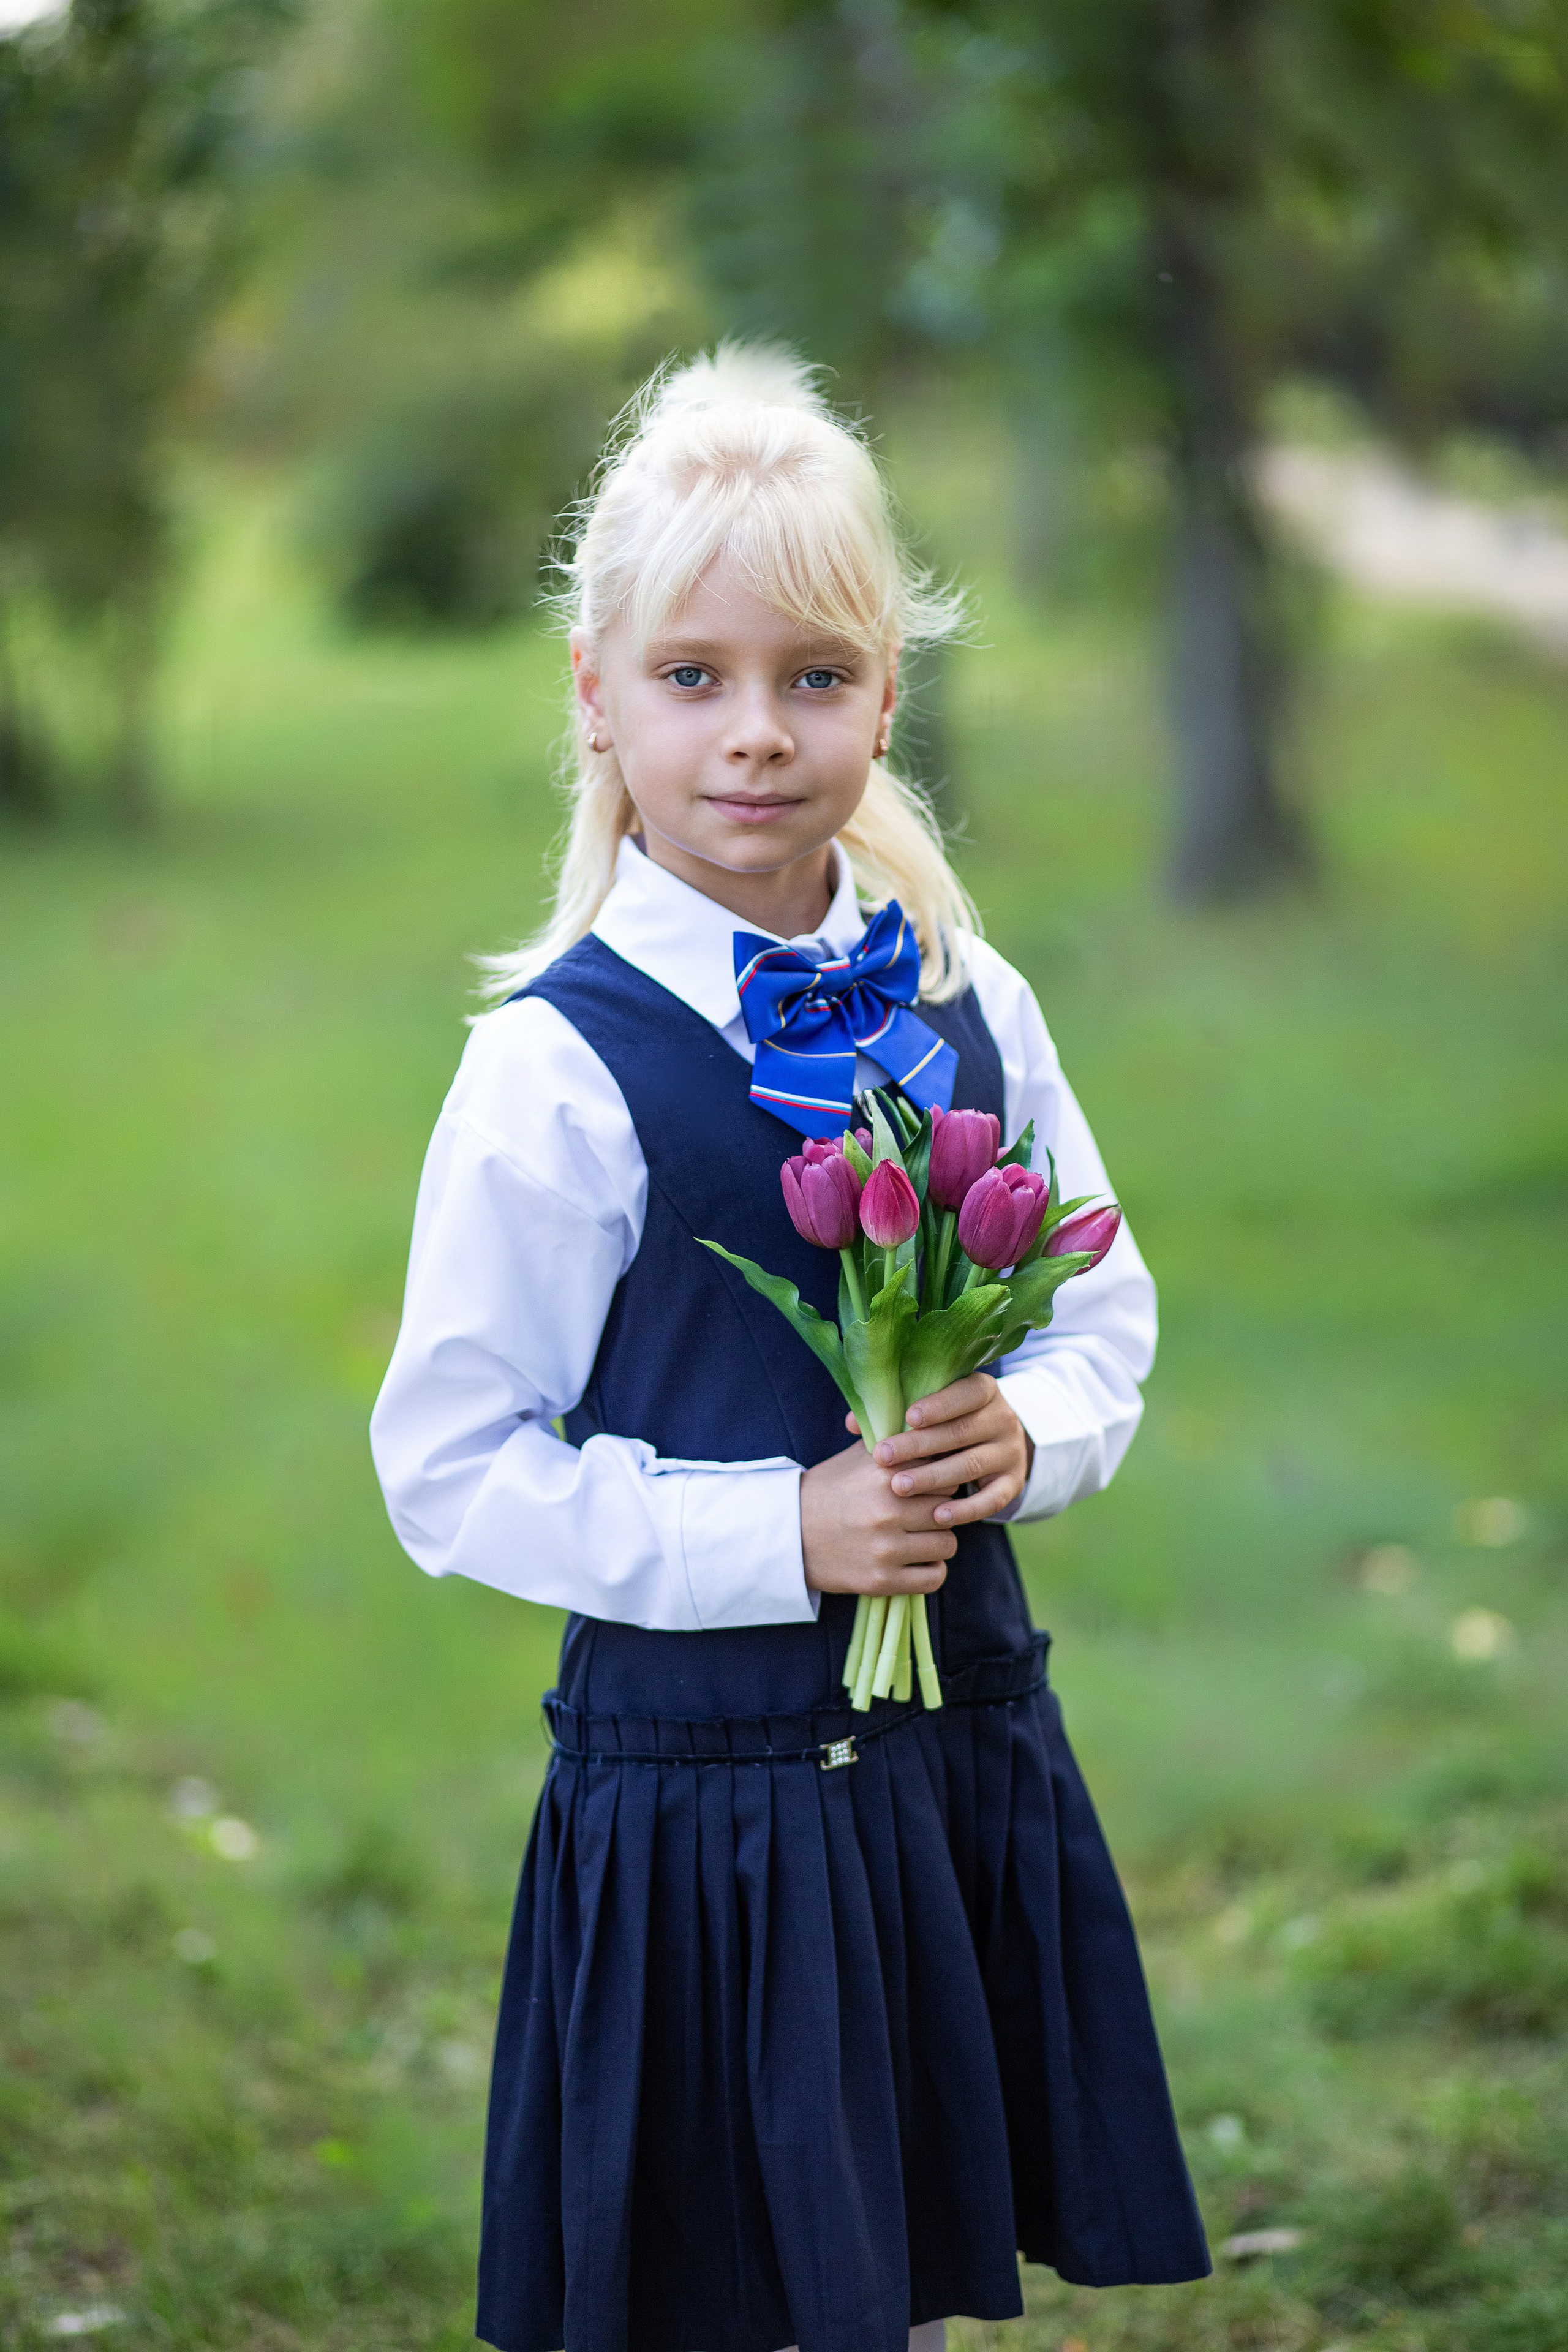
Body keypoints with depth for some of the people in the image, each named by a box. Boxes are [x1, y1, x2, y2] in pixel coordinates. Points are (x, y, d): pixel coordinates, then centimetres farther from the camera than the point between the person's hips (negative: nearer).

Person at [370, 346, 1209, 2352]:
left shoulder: (964, 1002, 2)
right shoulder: (558, 1070, -13)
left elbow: (1104, 1311, 13)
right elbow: (450, 1468, -12)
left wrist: (1027, 1430, -9)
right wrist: (782, 1533, -19)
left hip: (969, 1750, 5)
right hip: (698, 1789, -4)